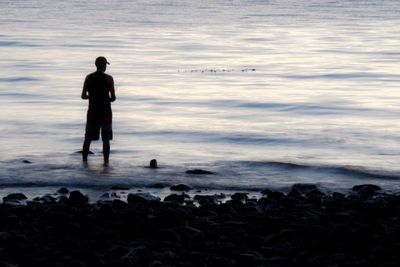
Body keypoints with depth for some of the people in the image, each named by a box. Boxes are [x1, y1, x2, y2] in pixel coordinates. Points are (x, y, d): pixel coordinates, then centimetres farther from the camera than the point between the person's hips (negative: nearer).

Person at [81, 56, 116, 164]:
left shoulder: (89, 78, 0)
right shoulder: (108, 78, -8)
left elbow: (83, 96, -1)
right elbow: (113, 98, -10)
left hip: (92, 111, 3)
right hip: (105, 111, -3)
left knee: (88, 138, 12)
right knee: (106, 139, 1)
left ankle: (84, 159, 15)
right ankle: (106, 161, -3)